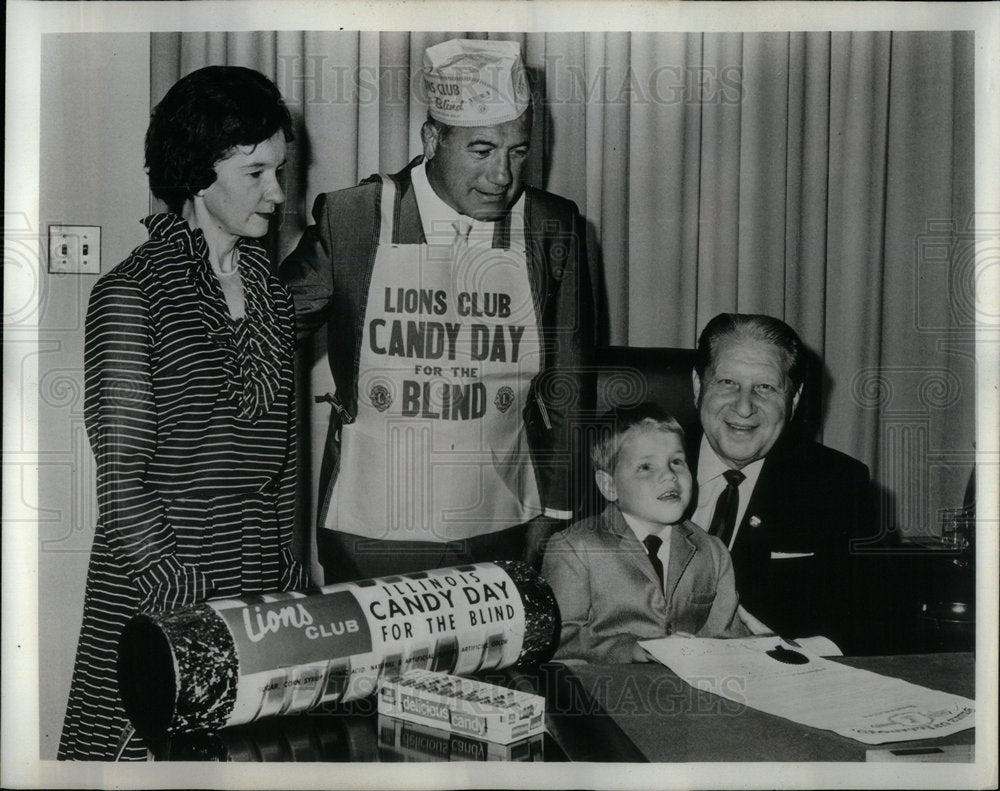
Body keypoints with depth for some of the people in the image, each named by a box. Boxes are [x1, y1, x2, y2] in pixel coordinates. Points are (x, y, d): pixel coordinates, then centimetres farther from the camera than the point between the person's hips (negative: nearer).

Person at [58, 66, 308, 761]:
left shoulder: (269, 286, 9)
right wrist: (188, 593, -16)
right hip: (156, 595, -5)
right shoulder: (134, 291, -10)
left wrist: (292, 572, 10)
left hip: (261, 590, 5)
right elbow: (122, 475, -12)